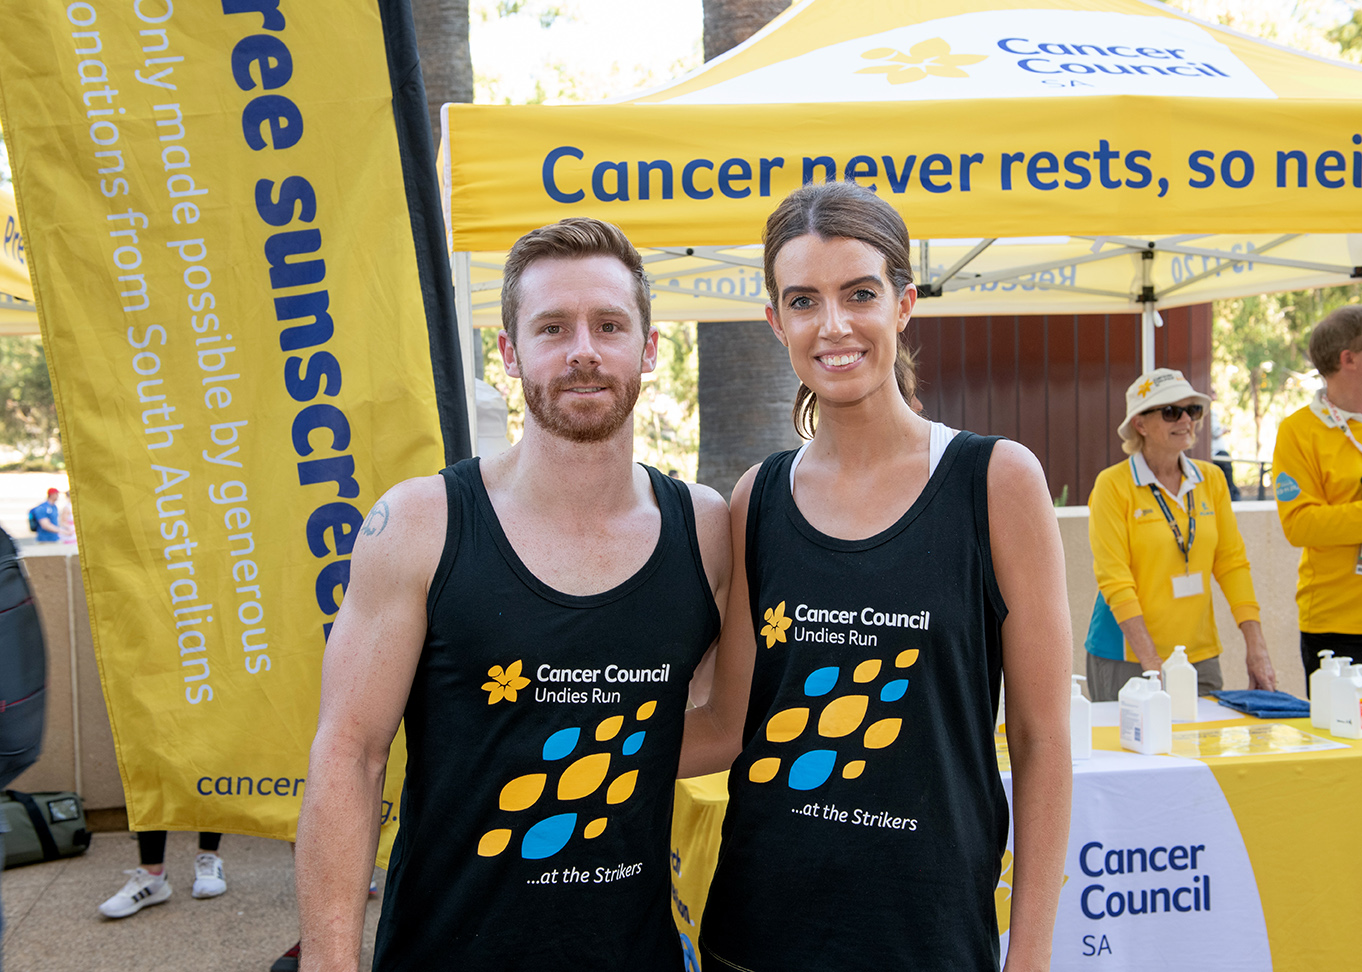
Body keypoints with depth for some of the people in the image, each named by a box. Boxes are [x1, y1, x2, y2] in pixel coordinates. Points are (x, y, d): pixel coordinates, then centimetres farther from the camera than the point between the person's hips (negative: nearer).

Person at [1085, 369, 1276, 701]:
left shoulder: (1211, 479, 7)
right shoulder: (1113, 484, -9)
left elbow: (1232, 563, 6)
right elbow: (1114, 580, -13)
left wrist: (1256, 646, -3)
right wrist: (1152, 663, -19)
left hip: (1200, 654, 5)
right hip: (1126, 660, -4)